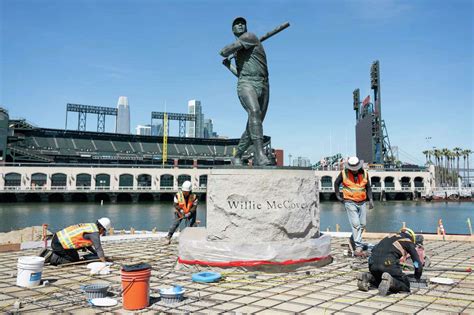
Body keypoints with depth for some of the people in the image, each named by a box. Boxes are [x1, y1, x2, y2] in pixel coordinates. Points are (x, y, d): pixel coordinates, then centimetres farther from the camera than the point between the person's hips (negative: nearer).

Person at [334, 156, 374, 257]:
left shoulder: (364, 173, 1)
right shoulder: (344, 173, -6)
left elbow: (368, 187, 9)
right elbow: (336, 183, 11)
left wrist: (371, 199, -2)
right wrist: (338, 196, 8)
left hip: (362, 202, 4)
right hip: (350, 202, -4)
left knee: (362, 224, 10)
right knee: (355, 224, -12)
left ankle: (353, 240, 33)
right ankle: (358, 248, -12)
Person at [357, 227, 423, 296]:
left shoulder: (389, 237, 34)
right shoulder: (409, 242, 21)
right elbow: (418, 263, 22)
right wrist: (417, 278, 39)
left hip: (373, 263, 5)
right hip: (388, 263, -5)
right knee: (406, 285, 9)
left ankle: (367, 277, 0)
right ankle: (390, 281, -20)